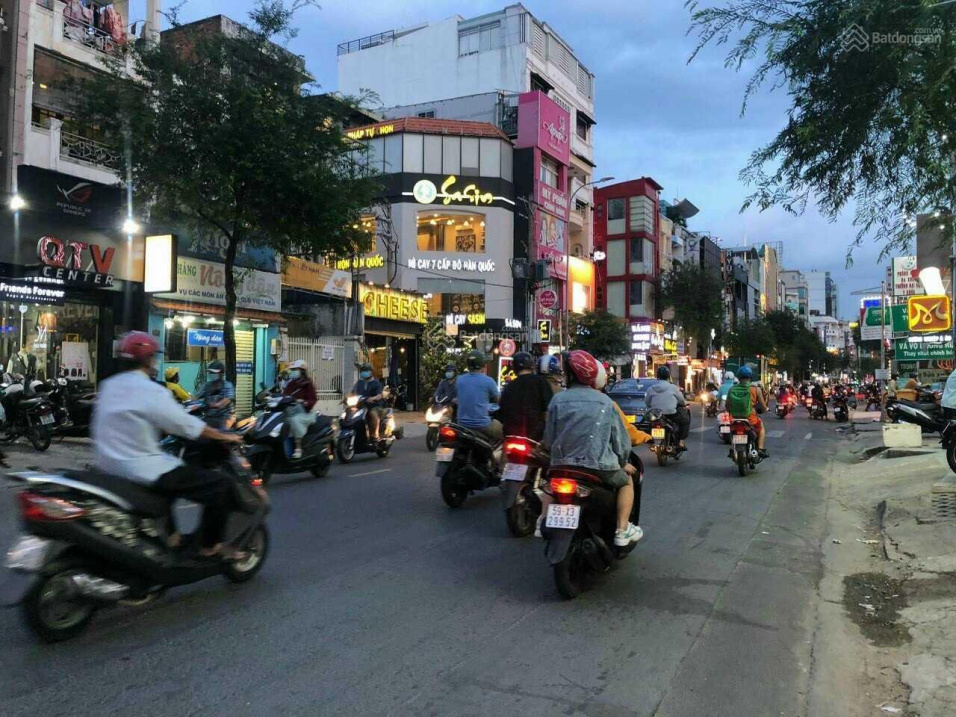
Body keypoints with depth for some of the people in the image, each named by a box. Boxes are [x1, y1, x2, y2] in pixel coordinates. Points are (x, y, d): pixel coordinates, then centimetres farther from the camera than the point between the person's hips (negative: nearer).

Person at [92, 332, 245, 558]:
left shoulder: (108, 386, 8)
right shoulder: (151, 391, -16)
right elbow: (188, 426, -13)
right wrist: (226, 437, 0)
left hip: (108, 466, 9)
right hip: (141, 470, -9)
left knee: (173, 473, 36)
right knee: (219, 484, -5)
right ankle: (211, 546, 2)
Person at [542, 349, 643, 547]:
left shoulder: (557, 400, 0)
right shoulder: (605, 402, -1)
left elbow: (549, 438, 3)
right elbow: (620, 438, 2)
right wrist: (623, 463, 20)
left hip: (563, 464, 2)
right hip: (599, 466, -2)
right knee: (627, 481, 26)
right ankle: (622, 530, 15)